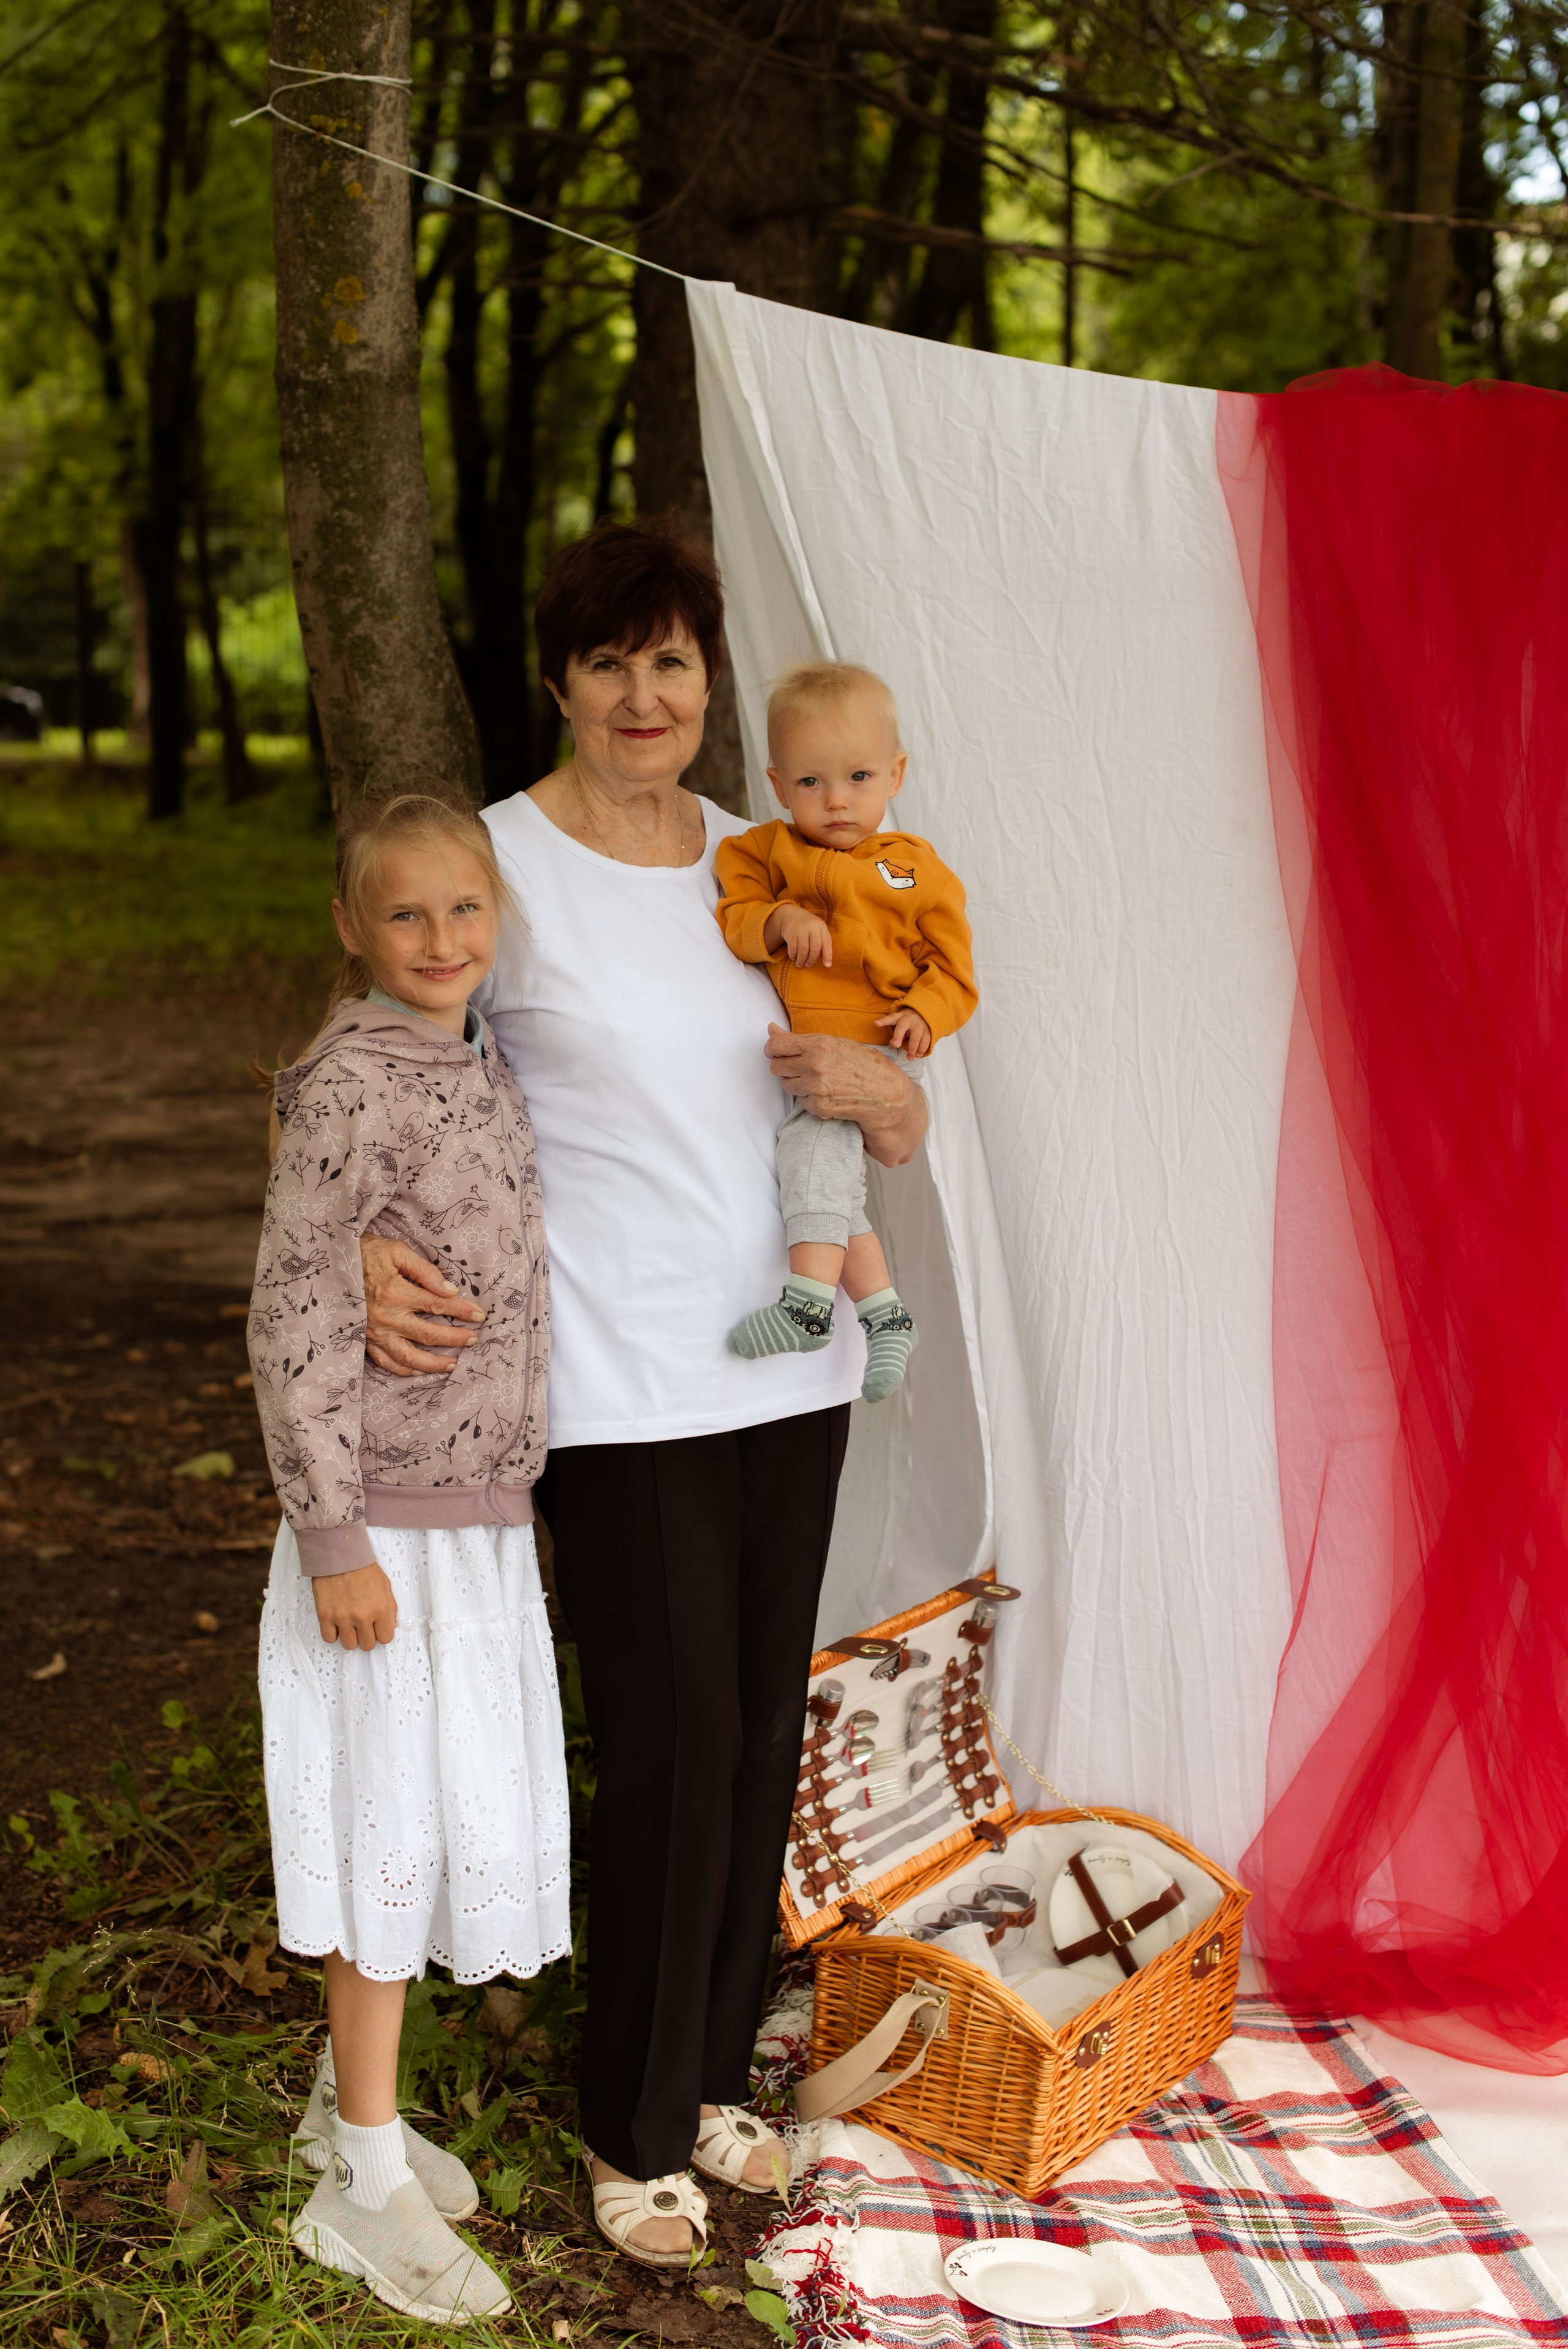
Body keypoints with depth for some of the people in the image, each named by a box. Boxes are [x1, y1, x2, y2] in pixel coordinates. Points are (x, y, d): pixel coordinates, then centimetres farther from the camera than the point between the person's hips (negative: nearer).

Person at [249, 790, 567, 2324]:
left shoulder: (485, 1068, 8)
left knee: (459, 1814, 16)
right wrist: (334, 1539, -19)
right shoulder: (354, 1089, -18)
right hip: (390, 1529, -8)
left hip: (482, 1516, 8)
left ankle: (350, 2103, 34)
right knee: (395, 1823, -1)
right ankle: (367, 2183, 13)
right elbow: (295, 1324, -19)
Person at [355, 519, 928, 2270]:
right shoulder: (498, 862, -6)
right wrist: (358, 1251, -23)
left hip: (789, 1364, 5)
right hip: (618, 1385, -5)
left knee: (763, 1732, 12)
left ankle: (712, 2073, 31)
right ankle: (634, 2129, 17)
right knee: (673, 1747, -4)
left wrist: (874, 1087, -10)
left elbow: (907, 1139, 13)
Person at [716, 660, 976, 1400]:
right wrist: (779, 920, -23)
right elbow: (733, 919, -3)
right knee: (834, 1185, 10)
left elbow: (952, 964, 4)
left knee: (815, 1142, -26)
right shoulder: (765, 851, 8)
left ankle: (809, 1302, -27)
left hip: (867, 1054, -5)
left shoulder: (916, 868, 3)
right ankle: (883, 1312, 22)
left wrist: (922, 1013, -14)